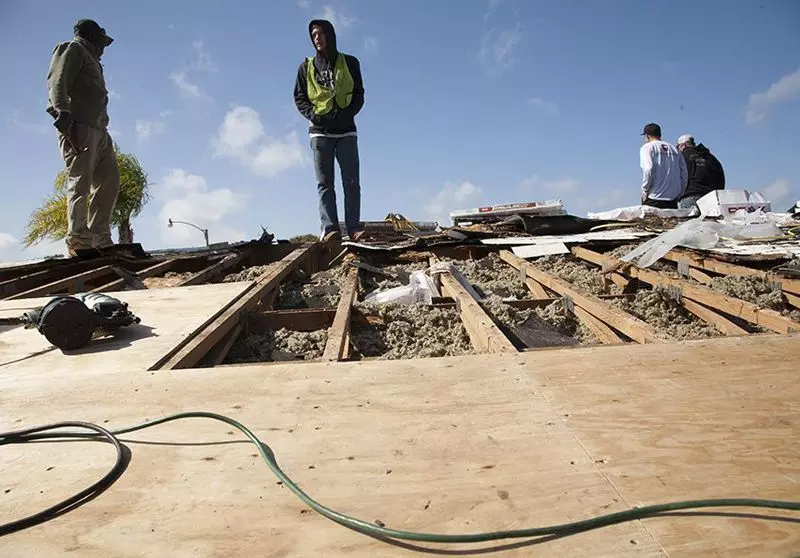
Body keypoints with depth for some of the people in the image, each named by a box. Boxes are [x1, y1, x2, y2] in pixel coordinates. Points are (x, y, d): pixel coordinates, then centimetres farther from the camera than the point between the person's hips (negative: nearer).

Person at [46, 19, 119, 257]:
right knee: (80, 182, -14)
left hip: (98, 130, 9)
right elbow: (57, 81, -9)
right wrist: (62, 110, -24)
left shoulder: (90, 60, 33)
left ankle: (100, 238, 0)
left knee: (109, 182, 1)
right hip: (78, 125, -9)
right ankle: (78, 240, -17)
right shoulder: (73, 49, 8)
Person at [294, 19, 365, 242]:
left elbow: (358, 94, 6)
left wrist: (345, 114, -12)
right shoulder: (306, 67, 15)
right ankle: (330, 229, -11)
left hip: (346, 131, -1)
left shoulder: (349, 63, 11)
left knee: (352, 182, -7)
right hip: (320, 132, 1)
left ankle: (354, 227, -9)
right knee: (325, 183, -6)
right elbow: (299, 98, 10)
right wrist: (314, 115, -9)